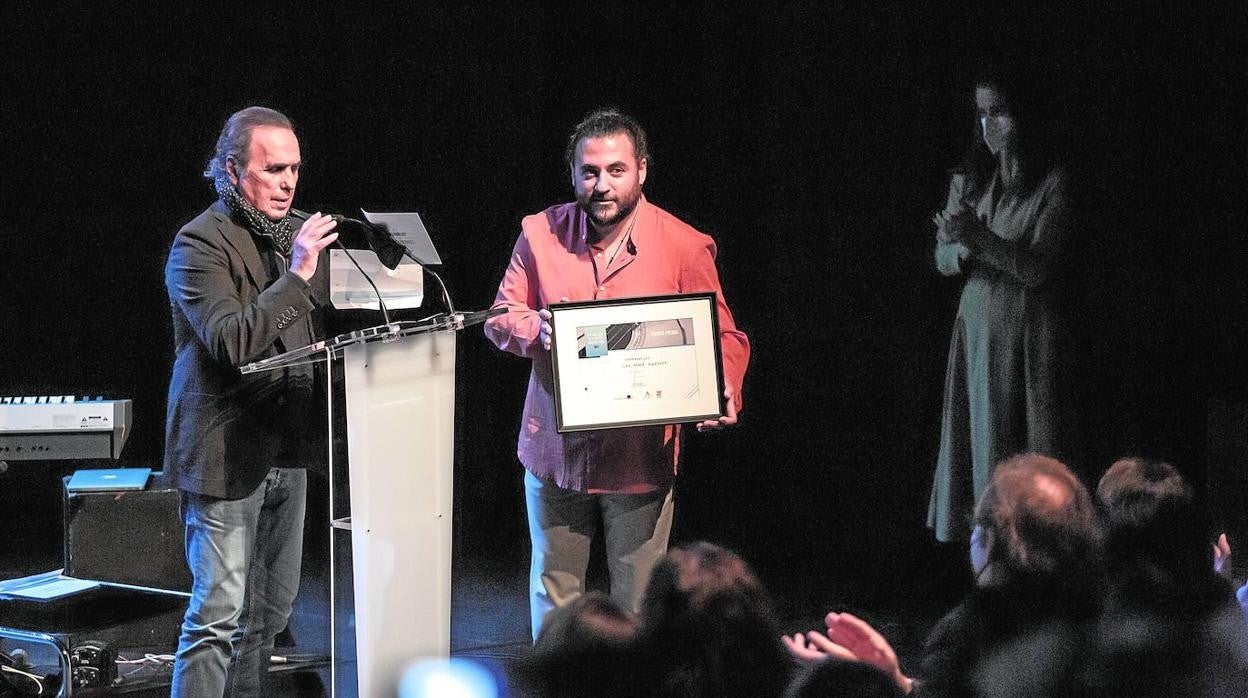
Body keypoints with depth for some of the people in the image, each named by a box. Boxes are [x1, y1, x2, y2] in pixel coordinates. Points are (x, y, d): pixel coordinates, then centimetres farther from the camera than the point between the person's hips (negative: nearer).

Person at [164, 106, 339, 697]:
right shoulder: (200, 244, -12)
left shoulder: (293, 233, 11)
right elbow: (231, 342, -25)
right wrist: (298, 275, -26)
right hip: (227, 453, -8)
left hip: (285, 449, 8)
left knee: (271, 609, 14)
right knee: (219, 616, -8)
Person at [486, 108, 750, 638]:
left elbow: (721, 336, -2)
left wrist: (723, 392, -23)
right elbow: (501, 317, 5)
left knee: (638, 606, 3)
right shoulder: (540, 233, 0)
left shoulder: (685, 246, -5)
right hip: (556, 451, 2)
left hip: (641, 457, -2)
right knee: (554, 594, 13)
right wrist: (537, 330, -19)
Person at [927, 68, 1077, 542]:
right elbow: (942, 259, 10)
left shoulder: (1052, 184, -7)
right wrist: (963, 252, -13)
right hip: (977, 324, 5)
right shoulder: (969, 181, 9)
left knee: (1030, 438, -5)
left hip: (1030, 329, -5)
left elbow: (1039, 268, -14)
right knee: (979, 433, 4)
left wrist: (980, 238, -25)